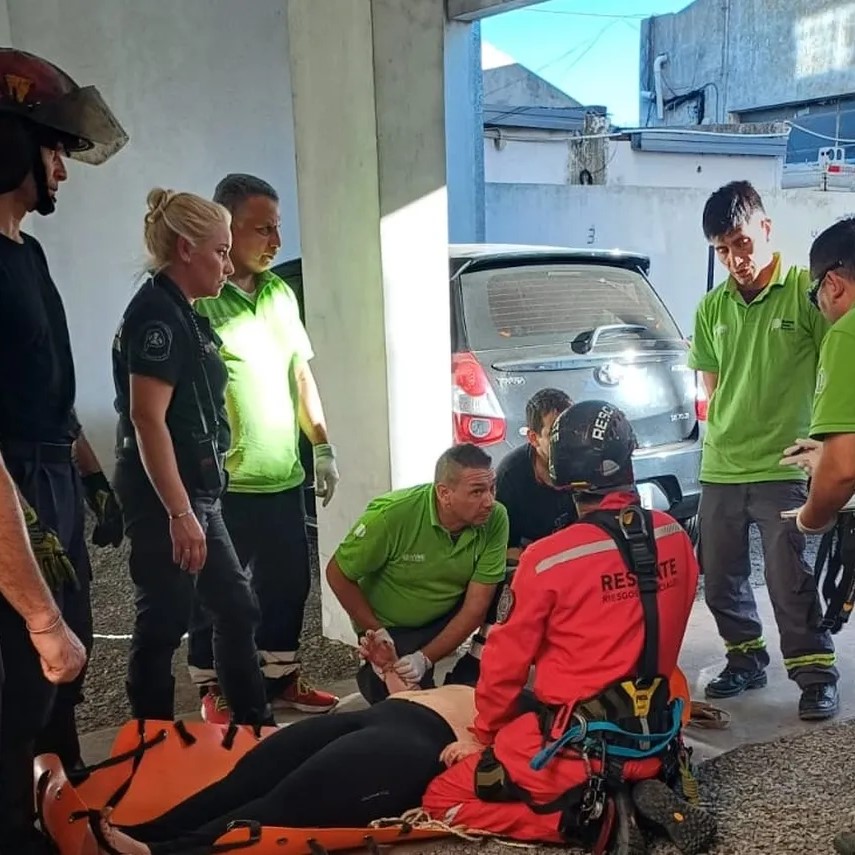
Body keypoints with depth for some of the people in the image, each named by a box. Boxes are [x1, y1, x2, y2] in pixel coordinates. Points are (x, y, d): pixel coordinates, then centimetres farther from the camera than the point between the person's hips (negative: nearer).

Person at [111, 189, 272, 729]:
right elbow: (147, 418, -22)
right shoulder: (157, 313, -15)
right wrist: (179, 513, -24)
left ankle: (255, 723, 29)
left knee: (237, 607, 16)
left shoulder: (183, 314, 14)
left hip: (197, 492, 10)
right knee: (165, 624, 1)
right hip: (165, 499, -10)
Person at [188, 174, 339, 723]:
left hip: (284, 477, 7)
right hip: (224, 484, -7)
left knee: (289, 582, 16)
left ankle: (283, 679, 33)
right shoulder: (199, 301, -14)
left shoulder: (281, 293, 10)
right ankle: (214, 692, 25)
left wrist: (323, 447, 14)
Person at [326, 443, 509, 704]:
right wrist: (376, 633, -16)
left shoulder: (495, 519, -26)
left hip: (450, 617, 3)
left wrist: (426, 659, -29)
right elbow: (338, 574, -17)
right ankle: (372, 675, 19)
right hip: (389, 625, -2)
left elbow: (476, 606, -22)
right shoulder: (391, 515, -32)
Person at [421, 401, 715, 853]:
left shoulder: (548, 559, -19)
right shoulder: (675, 537, -3)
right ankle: (631, 796, 6)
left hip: (581, 746, -6)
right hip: (656, 738, 6)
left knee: (442, 798, 8)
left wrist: (485, 733, 10)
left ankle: (587, 813, -6)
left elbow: (505, 663, -8)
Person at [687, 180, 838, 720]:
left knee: (790, 580, -1)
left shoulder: (805, 291, -9)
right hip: (719, 469, 5)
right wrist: (726, 432, 5)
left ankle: (816, 674, 16)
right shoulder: (712, 308, 5)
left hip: (783, 467, -5)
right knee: (720, 577, 13)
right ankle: (746, 660, 31)